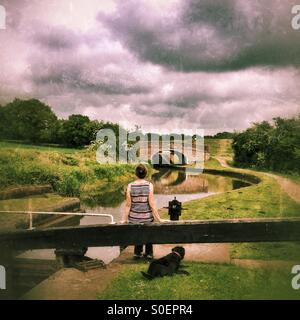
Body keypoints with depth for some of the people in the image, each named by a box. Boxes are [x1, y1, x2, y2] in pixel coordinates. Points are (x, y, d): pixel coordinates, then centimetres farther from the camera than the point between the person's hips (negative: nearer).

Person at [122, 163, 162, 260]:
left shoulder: (130, 186, -7)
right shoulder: (149, 185, -11)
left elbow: (128, 205, -5)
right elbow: (151, 204, -12)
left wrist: (125, 218, 5)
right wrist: (158, 218, -4)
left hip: (134, 217, 1)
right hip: (147, 217, -1)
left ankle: (137, 253, 28)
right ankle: (149, 253, 31)